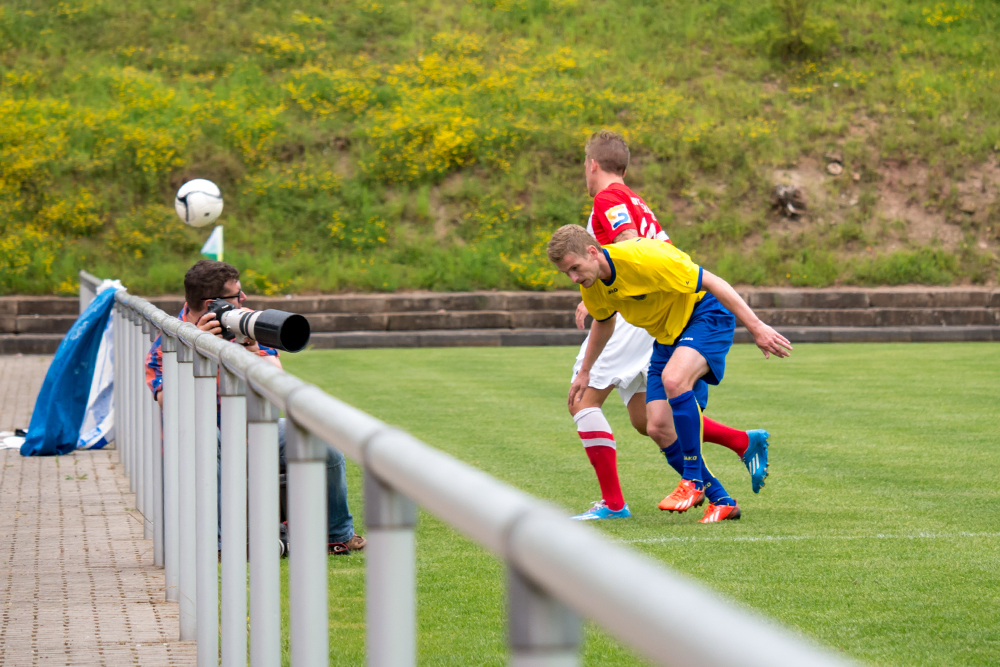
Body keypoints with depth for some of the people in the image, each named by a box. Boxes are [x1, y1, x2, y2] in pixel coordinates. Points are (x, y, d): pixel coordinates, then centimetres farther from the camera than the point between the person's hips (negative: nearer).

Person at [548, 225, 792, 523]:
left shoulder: (643, 258, -31)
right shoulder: (592, 284, -7)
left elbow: (713, 283, -26)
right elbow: (604, 321, 18)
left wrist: (756, 327, -28)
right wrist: (584, 372, 25)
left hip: (706, 315, -8)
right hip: (667, 336, 8)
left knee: (673, 379, -36)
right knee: (658, 427, -6)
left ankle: (693, 480, -23)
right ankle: (721, 501, 8)